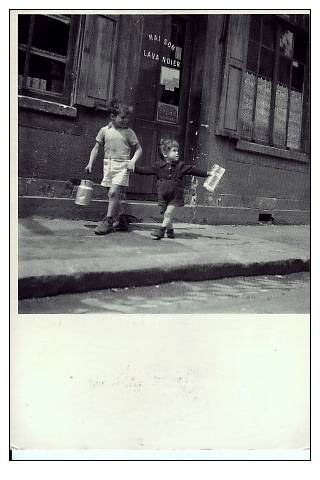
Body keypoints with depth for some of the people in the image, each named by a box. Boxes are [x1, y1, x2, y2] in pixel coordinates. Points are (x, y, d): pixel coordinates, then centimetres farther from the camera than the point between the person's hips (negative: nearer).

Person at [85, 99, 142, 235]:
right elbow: (96, 148, 13)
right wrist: (90, 163, 3)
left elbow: (138, 149, 6)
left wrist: (133, 161, -11)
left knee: (113, 193, -14)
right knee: (113, 195, 7)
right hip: (108, 164, 4)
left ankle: (108, 222, -6)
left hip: (122, 166, -3)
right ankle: (122, 220, 22)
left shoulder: (128, 132, 2)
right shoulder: (104, 130, 7)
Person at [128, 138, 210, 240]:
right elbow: (146, 170, 5)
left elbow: (193, 170, 2)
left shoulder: (180, 166, -1)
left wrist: (205, 173, -1)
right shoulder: (158, 165, 0)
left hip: (175, 197, -2)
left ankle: (161, 230, -7)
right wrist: (135, 168, -1)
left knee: (168, 214, -10)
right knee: (166, 215, 7)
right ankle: (170, 231, 19)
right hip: (162, 196, 2)